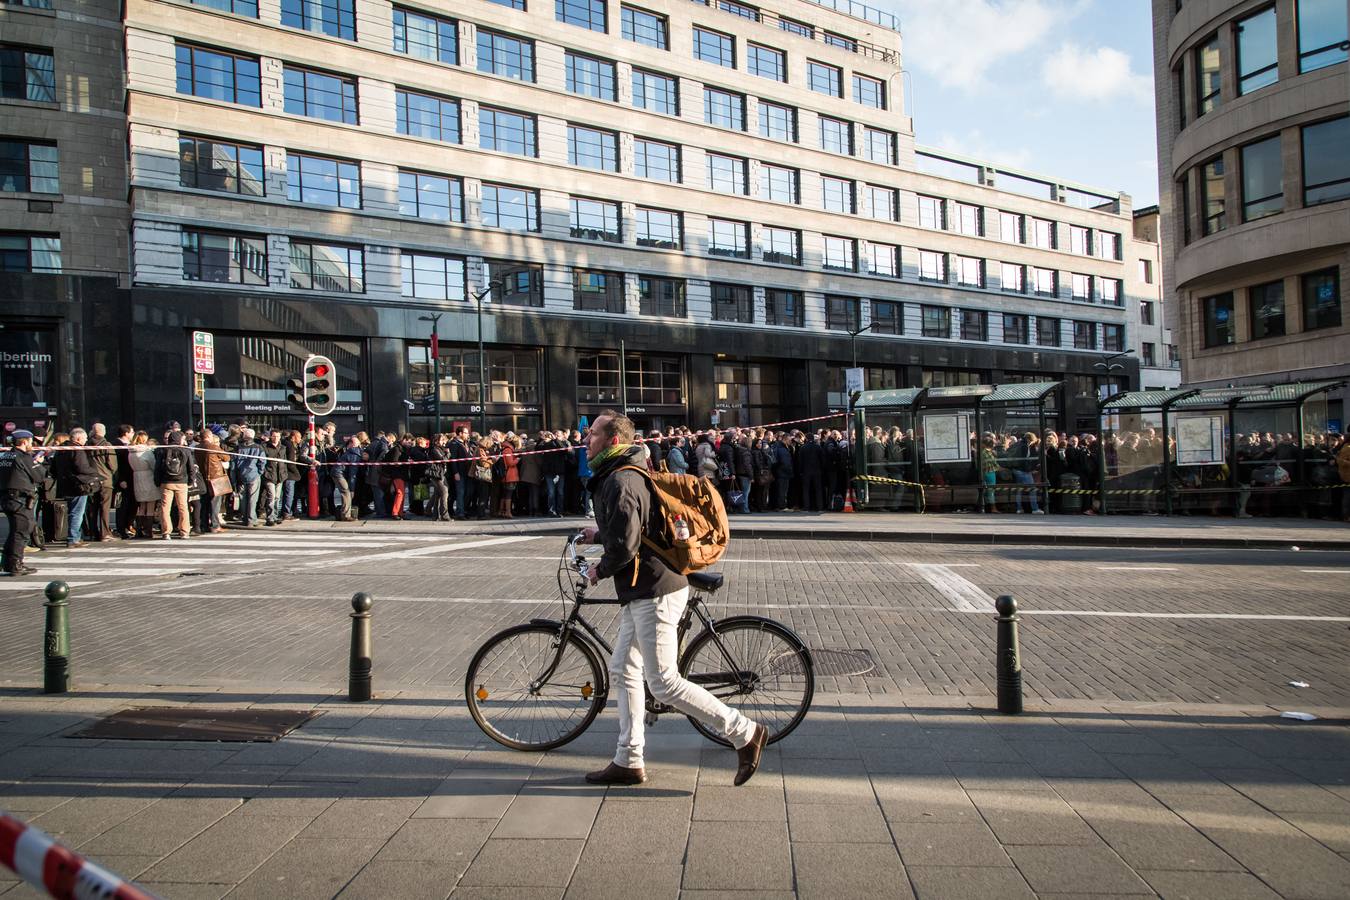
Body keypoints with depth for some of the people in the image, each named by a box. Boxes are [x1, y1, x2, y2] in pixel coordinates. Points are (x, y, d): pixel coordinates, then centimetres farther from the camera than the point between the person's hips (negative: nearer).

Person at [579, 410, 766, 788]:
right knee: (622, 672, 15)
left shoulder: (621, 481, -19)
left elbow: (625, 545, -26)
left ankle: (745, 733, 5)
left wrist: (599, 570, -9)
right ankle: (628, 761, 24)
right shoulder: (624, 475, 15)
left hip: (654, 593, -11)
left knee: (664, 683, -5)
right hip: (641, 591, 11)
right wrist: (598, 534, 30)